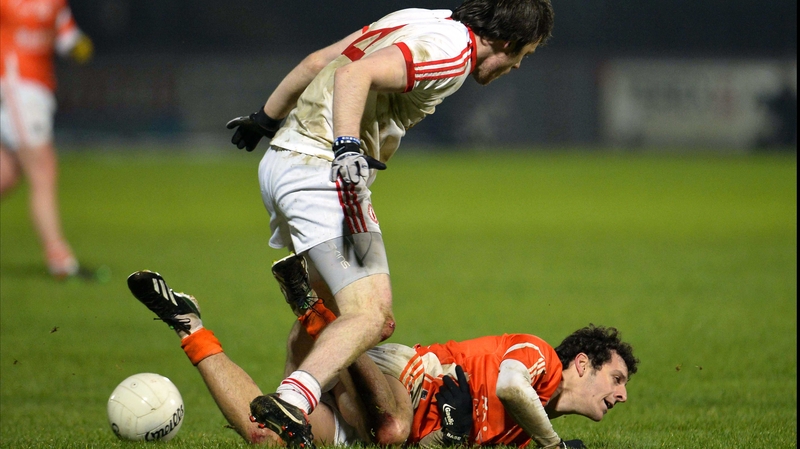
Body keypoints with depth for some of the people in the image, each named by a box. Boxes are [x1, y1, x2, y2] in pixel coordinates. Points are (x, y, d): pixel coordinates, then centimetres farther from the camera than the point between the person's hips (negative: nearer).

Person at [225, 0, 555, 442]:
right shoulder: (452, 50, -10)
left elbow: (316, 62, 23)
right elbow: (356, 74, -23)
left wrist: (264, 119, 32)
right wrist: (347, 148, -33)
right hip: (322, 172, -10)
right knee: (370, 317, -19)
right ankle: (288, 407, -35)